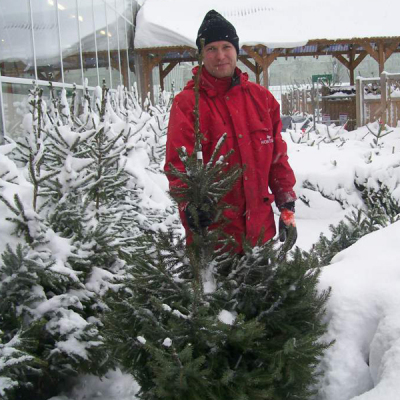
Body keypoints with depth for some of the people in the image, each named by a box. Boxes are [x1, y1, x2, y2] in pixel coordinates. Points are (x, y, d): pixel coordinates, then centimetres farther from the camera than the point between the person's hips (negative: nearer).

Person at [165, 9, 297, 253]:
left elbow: (277, 158, 10)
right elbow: (178, 165, -11)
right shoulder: (187, 104, -6)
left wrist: (287, 208, 7)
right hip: (211, 229, -4)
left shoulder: (262, 98, 7)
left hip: (261, 227, 4)